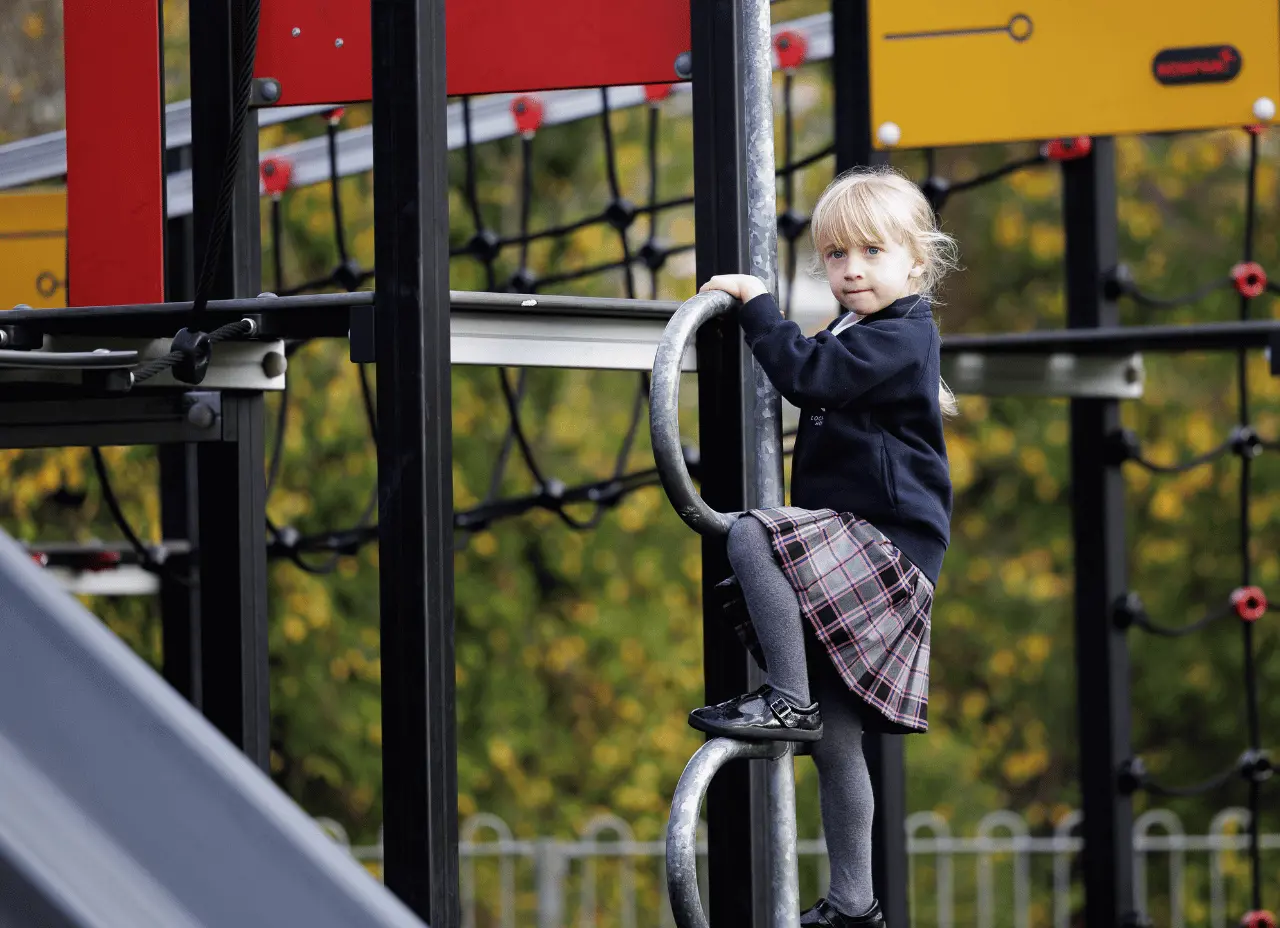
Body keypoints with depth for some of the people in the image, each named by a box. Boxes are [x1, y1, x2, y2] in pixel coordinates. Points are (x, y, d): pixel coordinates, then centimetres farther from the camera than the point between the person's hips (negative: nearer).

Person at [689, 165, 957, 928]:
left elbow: (807, 376, -21)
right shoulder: (857, 333, 19)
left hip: (888, 545, -10)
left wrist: (759, 306, -11)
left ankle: (789, 698, -22)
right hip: (851, 554, 10)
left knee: (751, 535, -29)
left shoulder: (902, 336, -10)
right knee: (836, 741, 8)